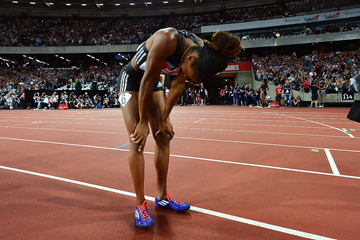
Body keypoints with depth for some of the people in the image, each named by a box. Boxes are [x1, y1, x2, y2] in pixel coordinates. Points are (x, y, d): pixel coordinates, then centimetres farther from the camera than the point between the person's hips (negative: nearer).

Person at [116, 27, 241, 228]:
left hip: (153, 81, 6)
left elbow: (178, 85, -7)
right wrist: (143, 122, -21)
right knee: (138, 140, -13)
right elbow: (147, 81, -29)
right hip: (131, 79, -6)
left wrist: (164, 118, -5)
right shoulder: (167, 40, -36)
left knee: (164, 137, 2)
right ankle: (140, 205, -2)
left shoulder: (201, 49, -16)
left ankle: (162, 197, 15)